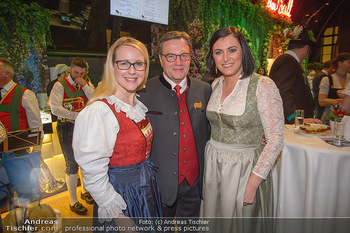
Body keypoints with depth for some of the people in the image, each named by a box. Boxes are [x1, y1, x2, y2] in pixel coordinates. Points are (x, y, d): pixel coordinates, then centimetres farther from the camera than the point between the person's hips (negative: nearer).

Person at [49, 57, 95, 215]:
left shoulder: (87, 85, 6)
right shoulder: (60, 85, -7)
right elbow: (55, 109, -18)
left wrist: (85, 86, -14)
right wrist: (77, 115, -19)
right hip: (67, 127, -4)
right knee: (72, 164, -1)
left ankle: (84, 191, 36)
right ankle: (73, 201, 13)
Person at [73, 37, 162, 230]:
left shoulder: (141, 106, 0)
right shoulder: (97, 112, -23)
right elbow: (94, 175, -21)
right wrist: (117, 215, -17)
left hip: (148, 191, 7)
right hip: (120, 197, -7)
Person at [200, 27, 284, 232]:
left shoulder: (263, 86, -15)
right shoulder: (216, 85, 4)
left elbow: (276, 139, -15)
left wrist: (254, 180, -17)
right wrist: (212, 153, 4)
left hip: (245, 168, -5)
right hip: (212, 165, 5)